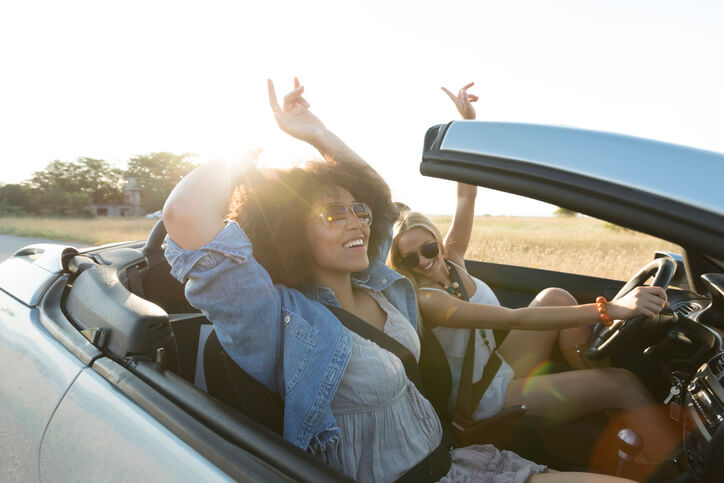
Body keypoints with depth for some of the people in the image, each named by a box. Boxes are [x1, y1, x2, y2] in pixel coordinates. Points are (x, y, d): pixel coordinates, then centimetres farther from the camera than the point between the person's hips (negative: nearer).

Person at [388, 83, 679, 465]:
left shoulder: (449, 259, -3)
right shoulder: (423, 300, -27)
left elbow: (466, 195, -3)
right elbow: (514, 319, -36)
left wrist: (469, 120, -9)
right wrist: (608, 309, -43)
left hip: (499, 368, 8)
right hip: (486, 401, -8)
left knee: (556, 297, -9)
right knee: (623, 382, -16)